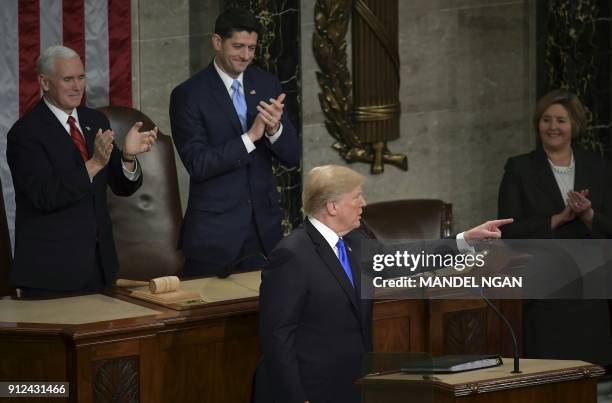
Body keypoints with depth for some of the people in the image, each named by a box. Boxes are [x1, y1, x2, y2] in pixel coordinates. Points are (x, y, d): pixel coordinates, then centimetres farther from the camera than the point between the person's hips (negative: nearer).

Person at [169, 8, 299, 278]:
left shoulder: (267, 85, 6)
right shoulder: (188, 95, -7)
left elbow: (292, 157, 4)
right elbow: (197, 164, -15)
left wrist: (275, 128, -18)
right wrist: (250, 137, -24)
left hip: (264, 228, 4)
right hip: (214, 232, -4)